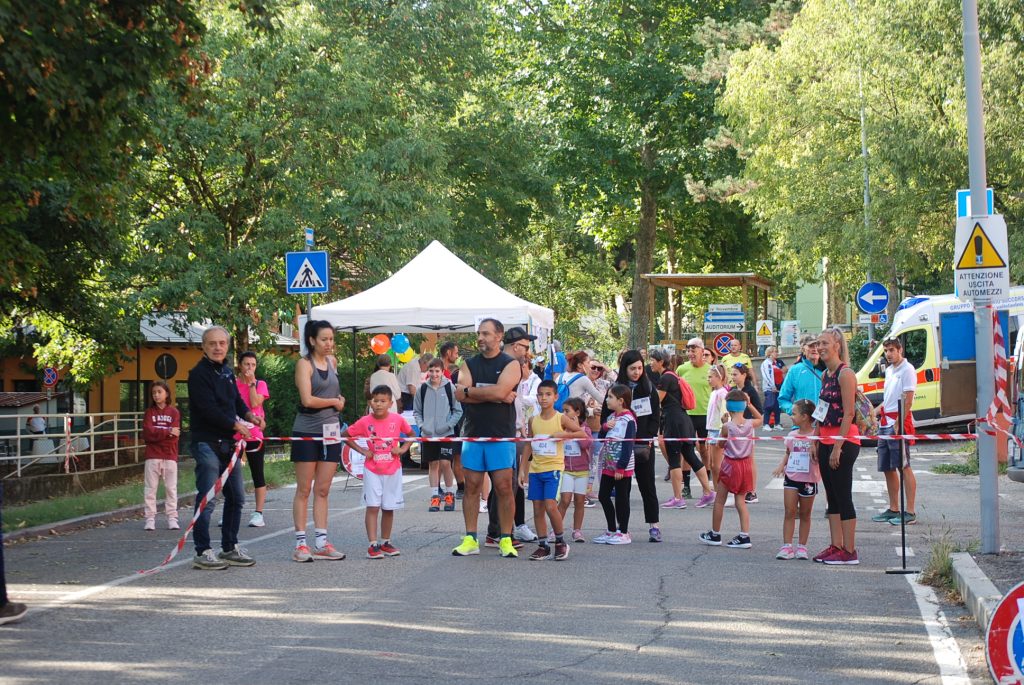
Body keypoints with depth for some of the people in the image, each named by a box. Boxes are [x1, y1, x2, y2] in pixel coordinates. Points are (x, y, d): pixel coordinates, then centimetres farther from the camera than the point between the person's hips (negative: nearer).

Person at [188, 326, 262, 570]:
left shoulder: (226, 372, 15)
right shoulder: (199, 374, -11)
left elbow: (236, 401, 22)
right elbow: (208, 409, -19)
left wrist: (249, 415, 1)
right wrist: (236, 425, -15)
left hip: (228, 443, 9)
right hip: (207, 443, -9)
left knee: (236, 497, 13)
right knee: (206, 499, -9)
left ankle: (230, 548, 23)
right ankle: (203, 553, -5)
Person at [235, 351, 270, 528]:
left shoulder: (260, 384, 3)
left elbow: (255, 403, -13)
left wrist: (251, 383, -10)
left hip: (254, 435, -2)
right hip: (234, 435, 2)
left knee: (258, 475, 0)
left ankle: (258, 514, 2)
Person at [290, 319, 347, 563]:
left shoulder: (332, 361, 12)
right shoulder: (304, 364, -7)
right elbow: (307, 399, -18)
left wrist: (339, 401, 4)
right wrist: (334, 401, -5)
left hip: (330, 431, 6)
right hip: (307, 432, -6)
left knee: (323, 490, 6)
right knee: (304, 490, -2)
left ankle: (321, 543, 8)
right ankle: (301, 544, 0)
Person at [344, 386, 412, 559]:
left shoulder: (398, 419, -5)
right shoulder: (365, 422, -8)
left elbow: (411, 434, 12)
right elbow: (345, 435, 3)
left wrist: (403, 449, -4)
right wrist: (362, 450, -3)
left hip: (393, 470, 2)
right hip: (372, 471, -2)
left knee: (389, 508, 9)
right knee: (372, 506, -7)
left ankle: (385, 542, 21)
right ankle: (373, 545, -6)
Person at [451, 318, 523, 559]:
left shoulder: (511, 365, -1)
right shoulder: (469, 365, 11)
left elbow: (500, 391, -18)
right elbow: (461, 394, -6)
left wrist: (472, 391, -7)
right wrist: (495, 396, -12)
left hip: (501, 435, -3)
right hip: (473, 433, 4)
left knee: (504, 487, -3)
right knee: (472, 486, 4)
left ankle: (505, 539, 3)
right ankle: (470, 539, 10)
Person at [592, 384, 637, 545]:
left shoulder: (628, 420, -15)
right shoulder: (611, 417, 11)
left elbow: (628, 445, -18)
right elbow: (601, 438, 15)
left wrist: (621, 467, -19)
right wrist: (604, 427, -6)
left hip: (622, 467, -9)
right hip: (608, 465, 9)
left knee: (621, 498, 0)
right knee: (603, 496, 11)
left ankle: (623, 532, 10)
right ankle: (611, 530, 21)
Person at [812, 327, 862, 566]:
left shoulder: (845, 374, -13)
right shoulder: (825, 375, 14)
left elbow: (848, 414, -17)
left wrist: (838, 446, -19)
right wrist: (815, 441, 12)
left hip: (844, 441, -9)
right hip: (827, 440, 9)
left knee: (843, 497, -5)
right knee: (832, 497, 11)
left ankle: (850, 551, -1)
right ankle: (836, 546, 18)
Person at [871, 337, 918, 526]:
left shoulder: (907, 369, -9)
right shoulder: (889, 370, 18)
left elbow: (908, 399, -16)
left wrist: (899, 423, -21)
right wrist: (875, 412, 14)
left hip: (899, 423, -9)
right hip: (885, 423, 9)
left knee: (904, 467, -8)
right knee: (888, 468, 12)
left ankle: (910, 512, -7)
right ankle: (893, 509, 20)